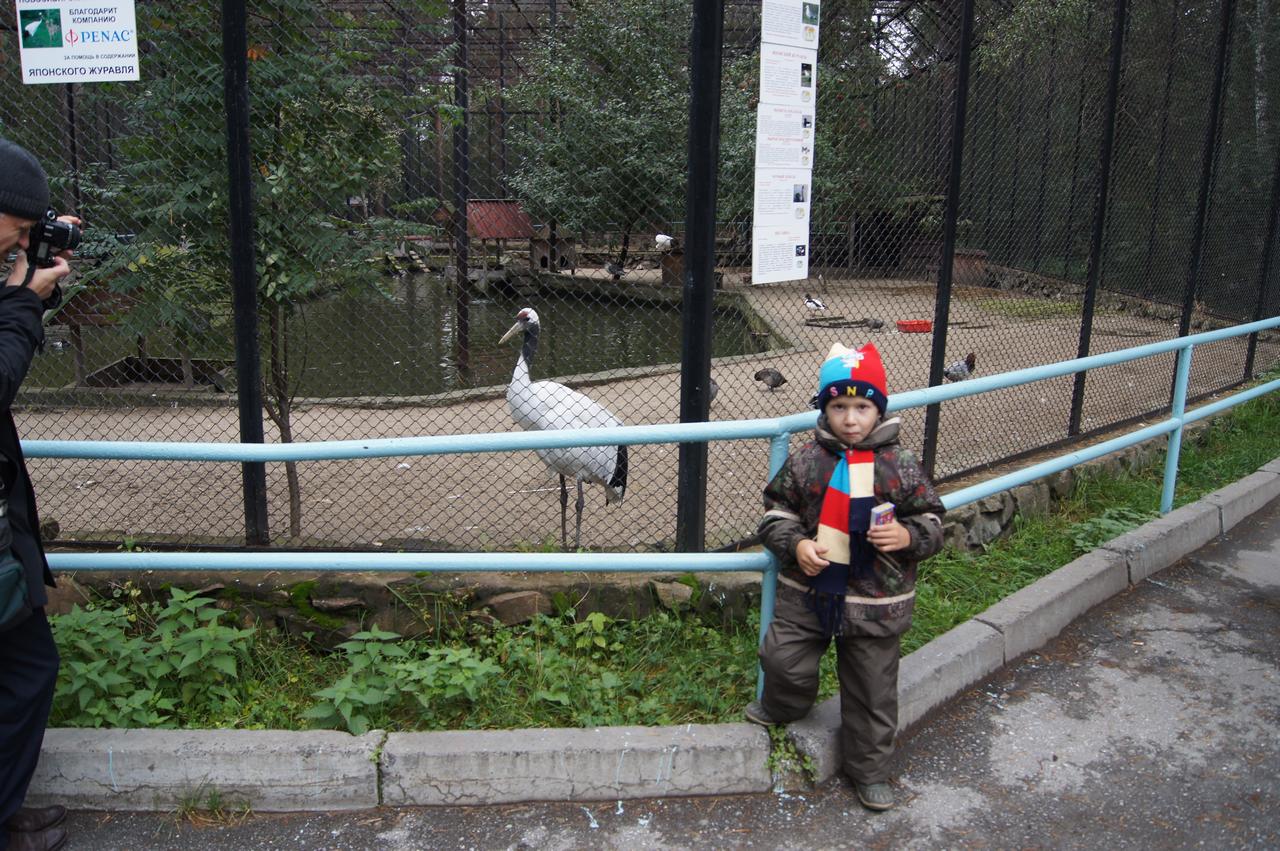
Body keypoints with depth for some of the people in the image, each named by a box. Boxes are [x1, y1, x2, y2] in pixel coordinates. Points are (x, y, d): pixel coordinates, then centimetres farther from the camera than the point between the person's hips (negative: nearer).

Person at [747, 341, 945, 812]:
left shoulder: (900, 466, -7)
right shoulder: (805, 461, -5)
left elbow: (931, 521, 1)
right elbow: (776, 512, 3)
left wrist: (907, 535, -20)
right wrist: (795, 544, -15)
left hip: (876, 601, -1)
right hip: (809, 592, 1)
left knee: (873, 690, 11)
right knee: (786, 662, 12)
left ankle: (869, 770, 32)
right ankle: (780, 709, 48)